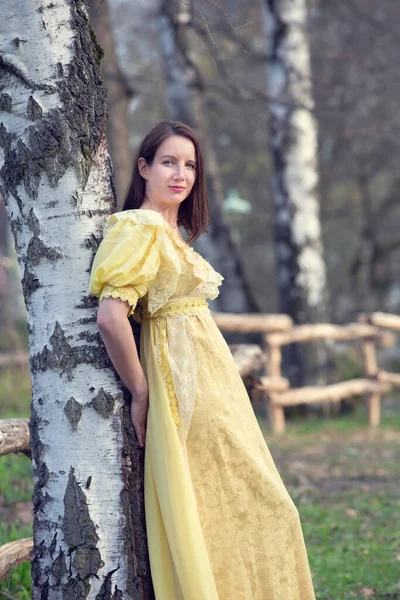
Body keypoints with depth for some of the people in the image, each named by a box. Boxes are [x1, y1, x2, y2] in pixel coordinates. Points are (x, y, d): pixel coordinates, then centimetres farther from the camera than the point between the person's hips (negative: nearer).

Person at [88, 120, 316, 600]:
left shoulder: (172, 233, 16)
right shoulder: (141, 229, -14)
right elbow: (110, 317, -23)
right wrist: (141, 392, -14)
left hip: (209, 375, 9)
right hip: (187, 382, -9)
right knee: (261, 506, -7)